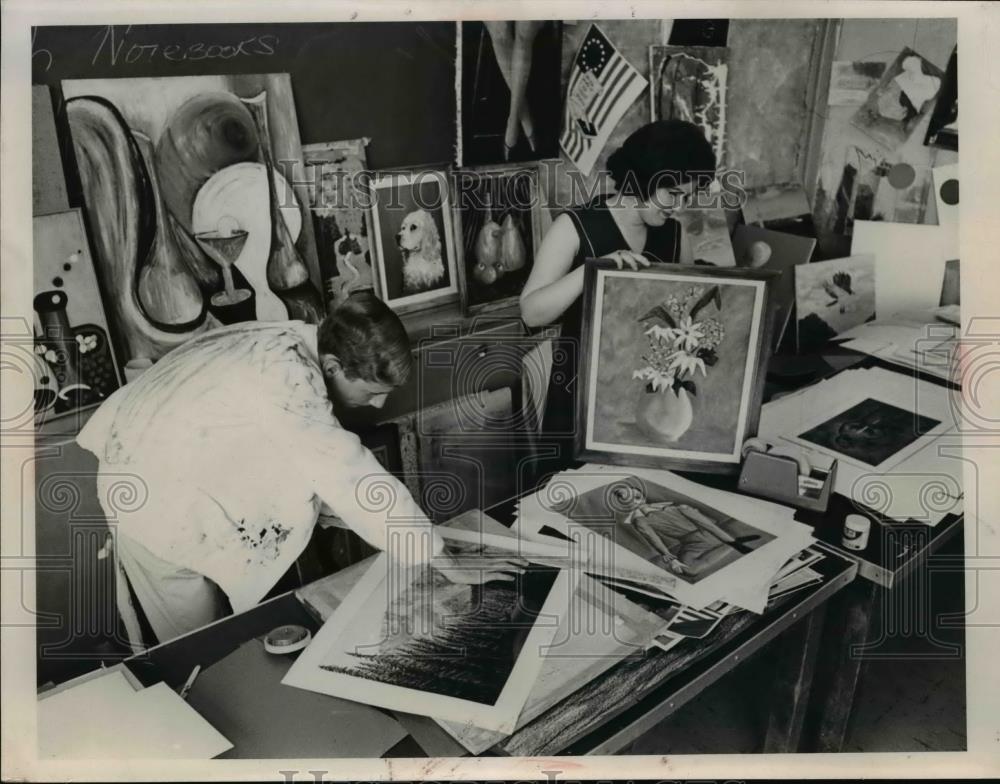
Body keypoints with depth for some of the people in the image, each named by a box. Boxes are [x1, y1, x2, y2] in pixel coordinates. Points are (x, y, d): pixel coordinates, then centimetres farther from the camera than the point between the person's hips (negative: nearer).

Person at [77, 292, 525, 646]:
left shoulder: (298, 345, -10)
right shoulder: (285, 377, -36)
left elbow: (328, 469, 0)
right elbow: (351, 475, -37)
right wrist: (447, 564, -31)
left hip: (181, 466, 8)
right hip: (156, 494, -8)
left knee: (225, 629, 20)